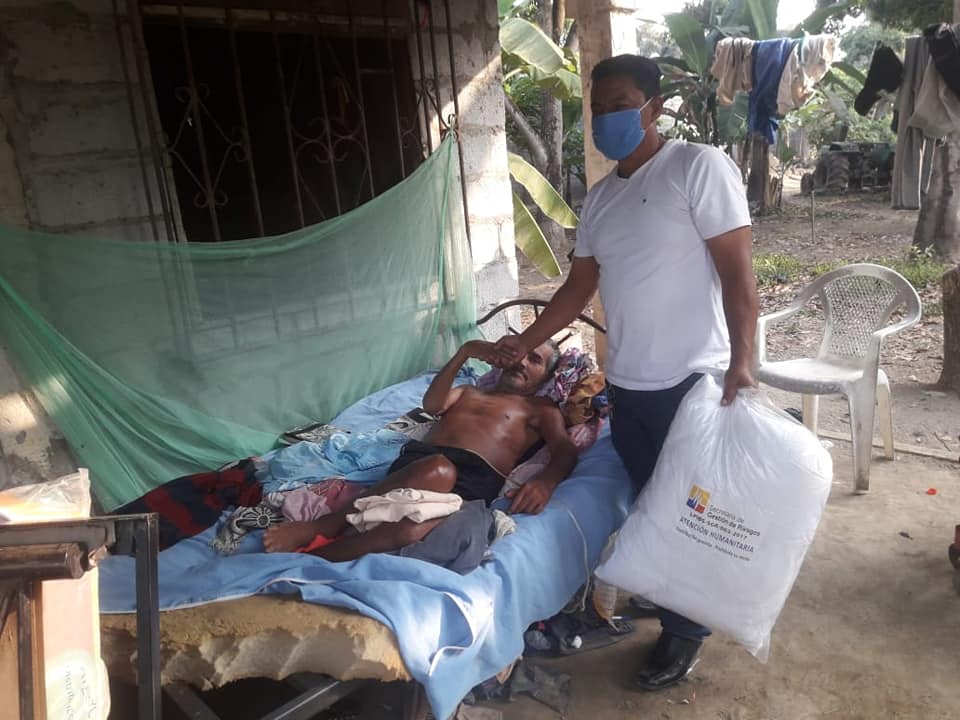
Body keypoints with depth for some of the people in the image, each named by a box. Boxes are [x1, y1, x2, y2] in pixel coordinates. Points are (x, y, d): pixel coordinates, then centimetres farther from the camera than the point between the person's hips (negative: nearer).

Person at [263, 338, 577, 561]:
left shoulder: (542, 409, 28)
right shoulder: (468, 392, 38)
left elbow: (565, 451, 7)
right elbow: (431, 405, 15)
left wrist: (545, 481, -16)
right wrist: (465, 352, 6)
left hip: (474, 478, -2)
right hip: (417, 461, 2)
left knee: (413, 528, -38)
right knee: (436, 472, -40)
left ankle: (312, 555, -33)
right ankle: (326, 530, -34)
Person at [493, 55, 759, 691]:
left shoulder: (700, 167, -10)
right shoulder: (599, 197, 12)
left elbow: (737, 269, -14)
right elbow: (581, 284, 17)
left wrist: (742, 359, -21)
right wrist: (528, 340, 12)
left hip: (692, 379, -6)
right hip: (625, 384, 7)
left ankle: (686, 630, 27)